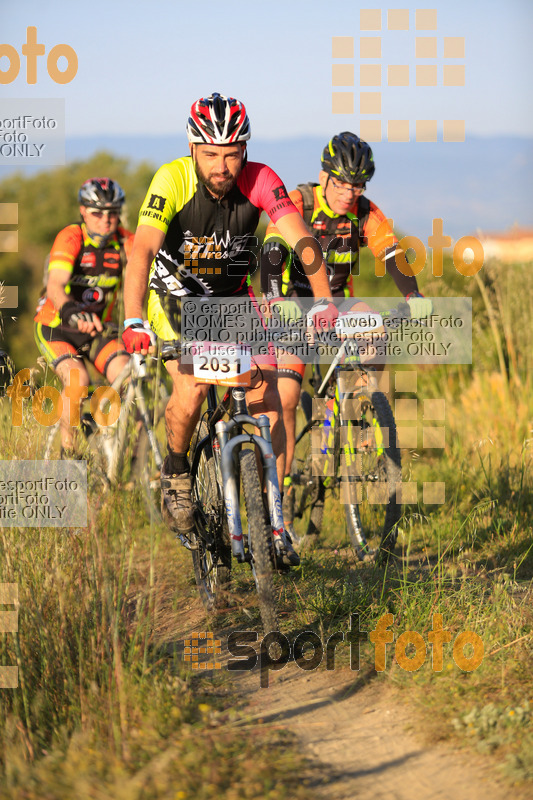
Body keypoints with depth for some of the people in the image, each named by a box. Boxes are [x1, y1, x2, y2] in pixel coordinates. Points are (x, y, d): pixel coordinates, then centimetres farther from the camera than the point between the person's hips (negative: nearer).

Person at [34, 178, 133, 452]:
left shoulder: (124, 241, -8)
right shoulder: (70, 239, -21)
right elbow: (55, 286, -36)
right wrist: (72, 313, -57)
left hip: (96, 329, 4)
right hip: (55, 328, -4)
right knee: (78, 378, -28)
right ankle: (67, 450, -12)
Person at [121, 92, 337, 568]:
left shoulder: (260, 181, -22)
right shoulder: (172, 180, -27)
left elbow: (300, 239, -31)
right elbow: (142, 251, -37)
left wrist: (325, 303, -46)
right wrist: (133, 323, -51)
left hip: (235, 297, 2)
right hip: (175, 297, -2)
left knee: (267, 402, -10)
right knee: (191, 390, -25)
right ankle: (176, 472, 5)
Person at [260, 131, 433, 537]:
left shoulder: (365, 213, -7)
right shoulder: (298, 204, -17)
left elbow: (392, 254, -18)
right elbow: (272, 253, -29)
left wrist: (414, 295, -38)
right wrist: (277, 301, -47)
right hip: (295, 307, -3)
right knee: (286, 396, -17)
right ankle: (282, 490, -8)